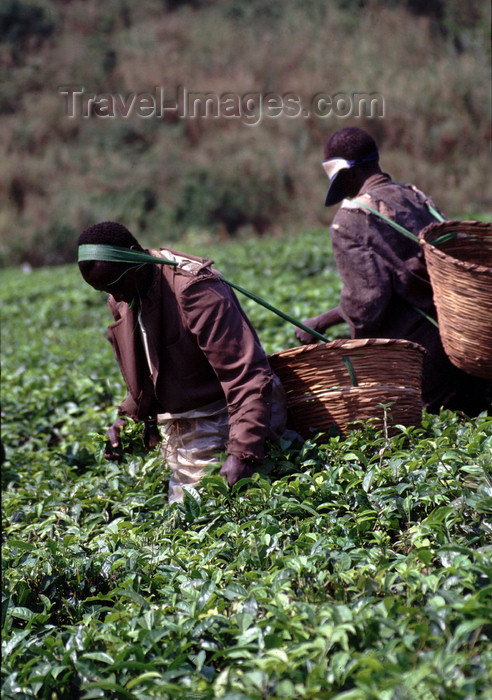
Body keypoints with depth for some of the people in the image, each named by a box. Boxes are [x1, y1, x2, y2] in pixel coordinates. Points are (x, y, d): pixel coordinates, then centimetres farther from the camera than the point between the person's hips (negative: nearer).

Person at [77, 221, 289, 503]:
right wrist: (129, 416, 6)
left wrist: (242, 451, -30)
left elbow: (247, 375, -24)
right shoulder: (122, 302, 5)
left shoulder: (194, 289, -22)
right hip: (176, 431, 8)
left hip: (219, 425, -7)